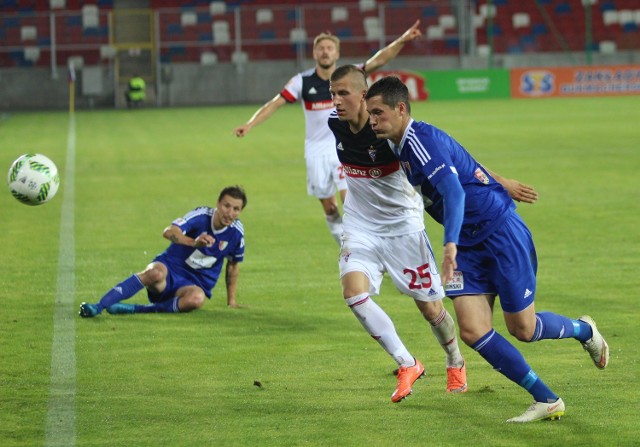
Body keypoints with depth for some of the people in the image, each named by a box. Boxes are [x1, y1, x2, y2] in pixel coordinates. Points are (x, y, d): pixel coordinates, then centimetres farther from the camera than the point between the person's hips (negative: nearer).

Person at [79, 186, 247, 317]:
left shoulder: (236, 232, -2)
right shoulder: (202, 215, -12)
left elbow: (233, 264, 16)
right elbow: (169, 232, -28)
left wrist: (231, 301, 16)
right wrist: (194, 242, -46)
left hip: (195, 283, 2)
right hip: (170, 267, -2)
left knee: (196, 298, -38)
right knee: (156, 273, -41)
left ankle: (132, 309, -36)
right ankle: (98, 306, -45)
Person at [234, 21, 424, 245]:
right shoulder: (302, 82, -6)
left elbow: (378, 60, -16)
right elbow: (274, 104, -6)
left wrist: (402, 40, -29)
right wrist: (250, 124, -18)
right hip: (316, 151, 1)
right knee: (328, 207, 7)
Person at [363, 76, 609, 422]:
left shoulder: (420, 138, -21)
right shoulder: (400, 148, 9)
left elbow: (453, 190, -33)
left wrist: (450, 244, -44)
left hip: (501, 232, -8)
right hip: (469, 245, 9)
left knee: (523, 329, 1)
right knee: (472, 331, -6)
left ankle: (584, 331, 33)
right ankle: (547, 401, 4)